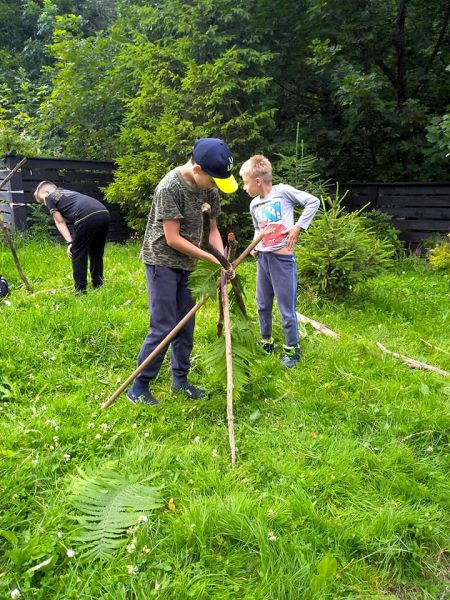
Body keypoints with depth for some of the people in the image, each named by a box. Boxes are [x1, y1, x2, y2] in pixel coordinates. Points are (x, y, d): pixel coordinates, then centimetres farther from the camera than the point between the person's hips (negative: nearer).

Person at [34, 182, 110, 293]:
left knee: (78, 254, 8)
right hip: (104, 213, 7)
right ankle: (98, 286, 27)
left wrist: (69, 243, 5)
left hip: (87, 217, -7)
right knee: (96, 253, 20)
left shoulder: (49, 198, 19)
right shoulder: (67, 192, 39)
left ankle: (80, 291, 9)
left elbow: (60, 222, 9)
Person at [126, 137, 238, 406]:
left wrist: (224, 262, -7)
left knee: (186, 326, 11)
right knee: (163, 327, -8)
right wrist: (211, 258, -16)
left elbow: (212, 229, 7)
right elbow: (172, 238, -21)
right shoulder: (170, 187, -23)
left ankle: (180, 380, 26)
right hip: (162, 261, -7)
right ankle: (139, 388, 7)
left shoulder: (209, 187, 0)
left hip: (186, 265, 7)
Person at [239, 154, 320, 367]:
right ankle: (266, 343, 34)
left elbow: (313, 202, -8)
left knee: (286, 308, 1)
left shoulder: (282, 191, -9)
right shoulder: (254, 204, 10)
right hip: (263, 258, 7)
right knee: (263, 305, 16)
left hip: (283, 258, -7)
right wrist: (255, 247, 7)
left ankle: (292, 349, 17)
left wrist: (298, 227, -13)